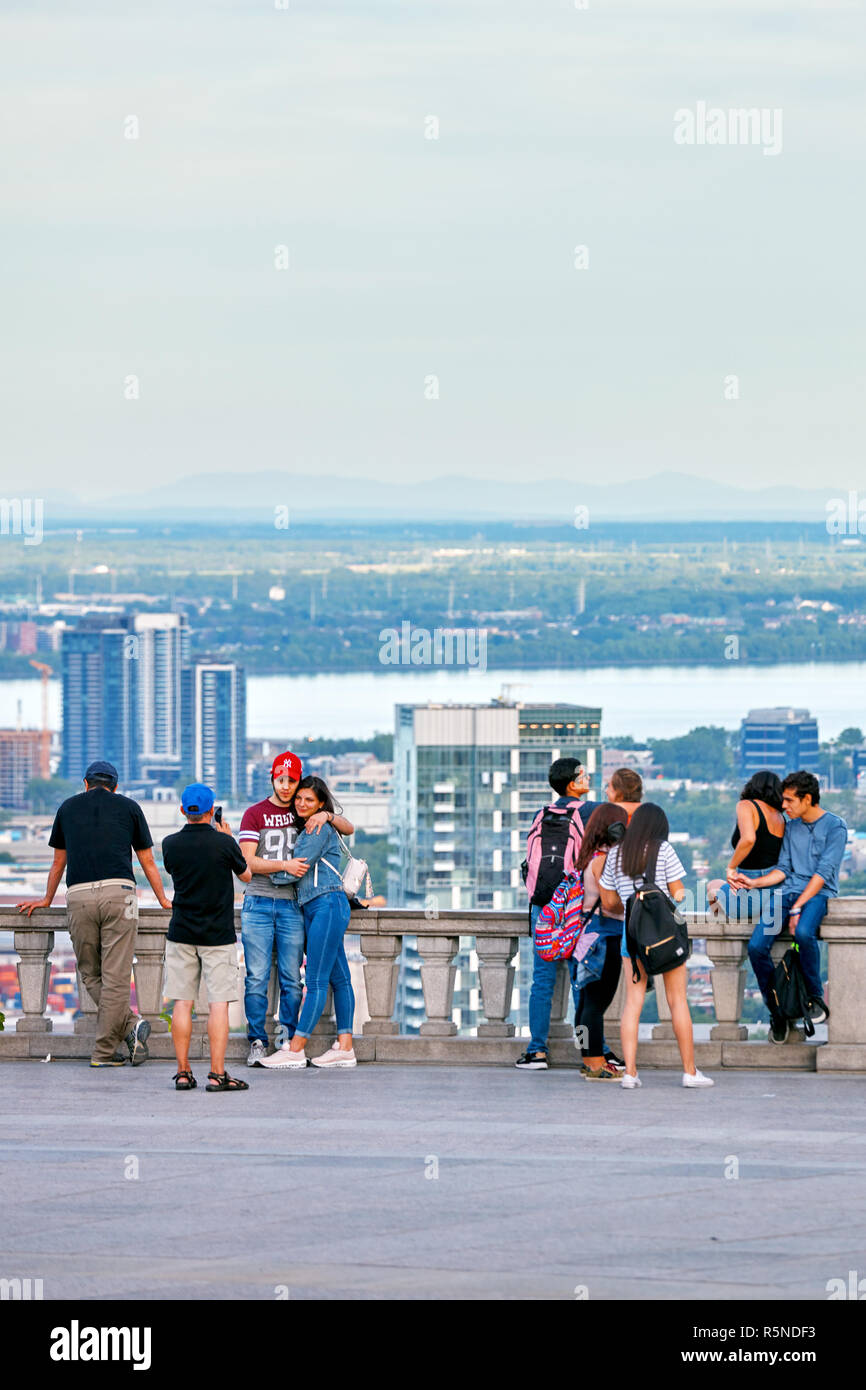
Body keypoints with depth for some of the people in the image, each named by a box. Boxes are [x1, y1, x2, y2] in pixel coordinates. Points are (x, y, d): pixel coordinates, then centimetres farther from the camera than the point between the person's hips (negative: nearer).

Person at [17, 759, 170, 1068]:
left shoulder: (68, 807, 19)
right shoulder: (129, 808, 16)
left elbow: (58, 863, 28)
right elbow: (147, 862, 21)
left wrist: (46, 900, 42)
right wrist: (163, 900, 34)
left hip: (79, 896, 1)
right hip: (118, 891, -1)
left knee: (91, 975, 10)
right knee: (115, 977, -2)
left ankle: (130, 1025, -6)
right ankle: (104, 1051, -5)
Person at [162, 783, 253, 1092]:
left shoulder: (171, 844, -3)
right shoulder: (223, 844, -11)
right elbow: (246, 875, 6)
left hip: (181, 933, 3)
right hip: (218, 934, -3)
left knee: (182, 1003, 5)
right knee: (218, 1003, -2)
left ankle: (183, 1072, 5)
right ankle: (217, 1073, -7)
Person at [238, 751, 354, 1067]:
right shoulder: (254, 814, 4)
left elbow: (349, 830, 12)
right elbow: (247, 862, -4)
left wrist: (327, 816, -8)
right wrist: (284, 866, -18)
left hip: (291, 905, 2)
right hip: (258, 904, -2)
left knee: (291, 979, 1)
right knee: (257, 978, -4)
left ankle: (288, 1042, 6)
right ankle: (257, 1043, 0)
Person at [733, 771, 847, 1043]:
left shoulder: (835, 827, -4)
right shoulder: (791, 827, 17)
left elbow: (823, 873, -11)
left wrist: (797, 908, -18)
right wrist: (753, 883, 2)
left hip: (818, 894, -6)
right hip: (789, 891, 6)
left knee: (803, 933, -39)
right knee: (757, 946, -19)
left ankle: (816, 998, -20)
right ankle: (776, 1012, -4)